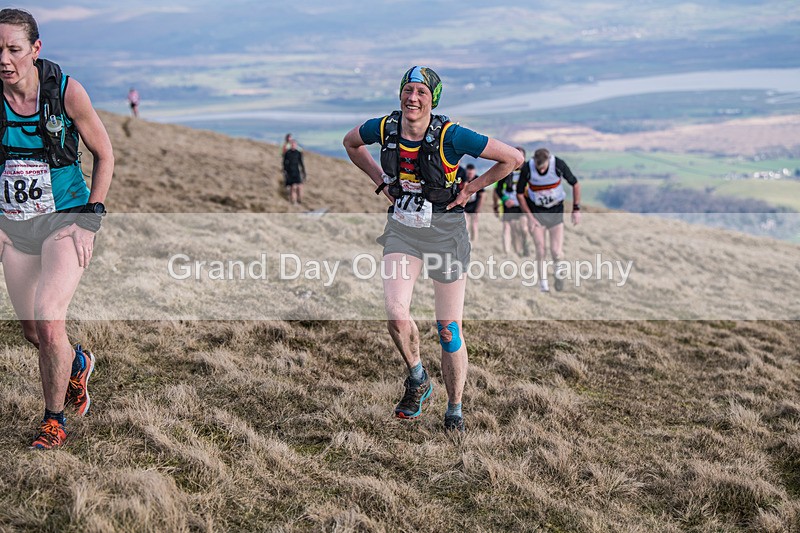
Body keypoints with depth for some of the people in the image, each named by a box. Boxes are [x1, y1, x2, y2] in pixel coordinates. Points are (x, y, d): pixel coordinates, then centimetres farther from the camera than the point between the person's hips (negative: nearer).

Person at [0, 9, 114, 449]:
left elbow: (104, 156, -1)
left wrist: (89, 219, -7)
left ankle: (54, 420, 4)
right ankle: (77, 363, 45)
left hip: (66, 220, -3)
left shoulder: (67, 91, -14)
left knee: (48, 322, -18)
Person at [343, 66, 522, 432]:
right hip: (401, 229, 3)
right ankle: (417, 380, 14)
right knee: (396, 316, -16)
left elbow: (513, 158, -13)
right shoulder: (384, 128, -8)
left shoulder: (450, 136, -19)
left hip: (445, 232, -3)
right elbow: (351, 143, 16)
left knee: (448, 330, 3)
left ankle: (454, 410, 23)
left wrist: (471, 189, -8)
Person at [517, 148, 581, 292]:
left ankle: (558, 274, 24)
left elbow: (575, 184, -5)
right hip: (536, 212, 0)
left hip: (556, 210, 0)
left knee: (556, 252, -8)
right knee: (541, 251, -6)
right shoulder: (527, 168, -20)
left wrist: (576, 209, -5)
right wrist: (529, 217, -9)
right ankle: (543, 285, 8)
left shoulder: (559, 165, -20)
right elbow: (520, 193, -6)